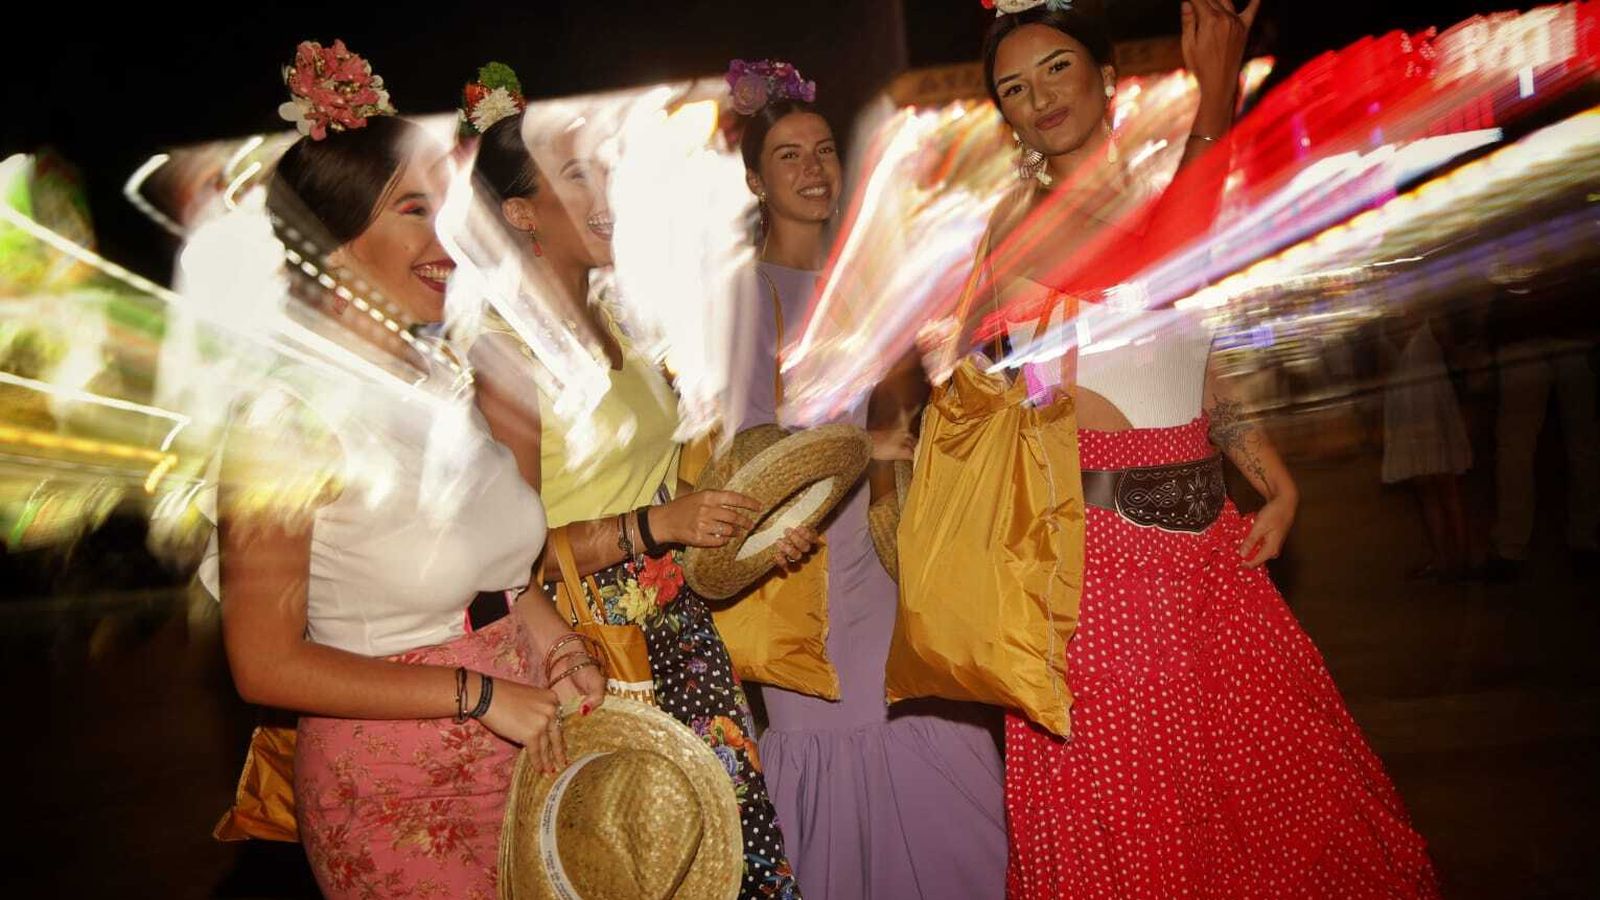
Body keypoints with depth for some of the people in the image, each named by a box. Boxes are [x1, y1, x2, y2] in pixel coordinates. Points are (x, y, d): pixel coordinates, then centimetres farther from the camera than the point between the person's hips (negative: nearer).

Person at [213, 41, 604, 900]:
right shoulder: (291, 413, -19)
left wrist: (555, 644, -3)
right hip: (399, 793, -6)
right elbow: (266, 664, -17)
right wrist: (479, 694, -18)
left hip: (527, 750, 6)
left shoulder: (443, 372, 1)